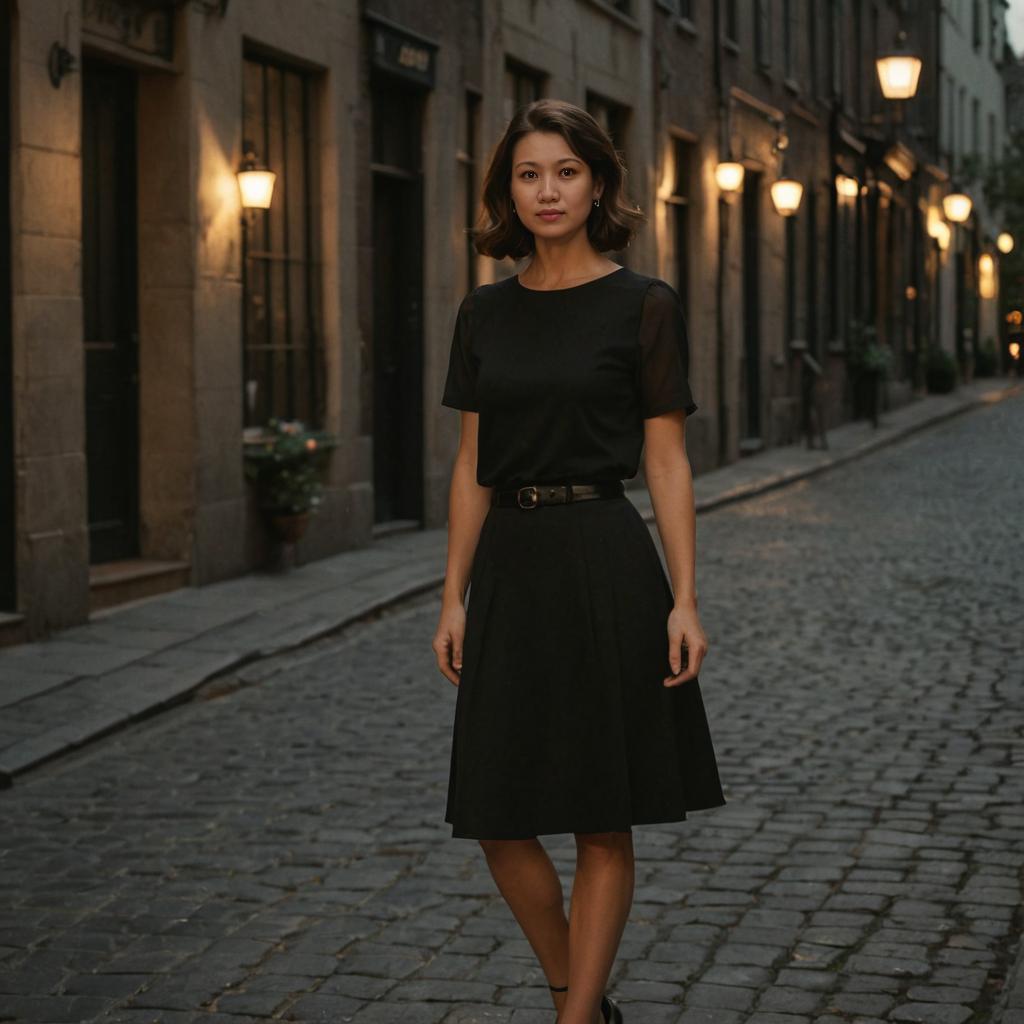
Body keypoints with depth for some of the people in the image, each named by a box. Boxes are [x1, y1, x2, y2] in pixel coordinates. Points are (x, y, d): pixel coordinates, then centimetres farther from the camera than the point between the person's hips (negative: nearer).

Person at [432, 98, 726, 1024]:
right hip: (510, 567, 5)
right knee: (499, 819, 6)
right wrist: (454, 595, 6)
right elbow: (472, 463, 12)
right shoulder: (486, 313, 10)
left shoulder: (643, 306, -3)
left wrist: (685, 600, -10)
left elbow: (668, 462, -4)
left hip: (606, 565, -5)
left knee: (602, 820, 2)